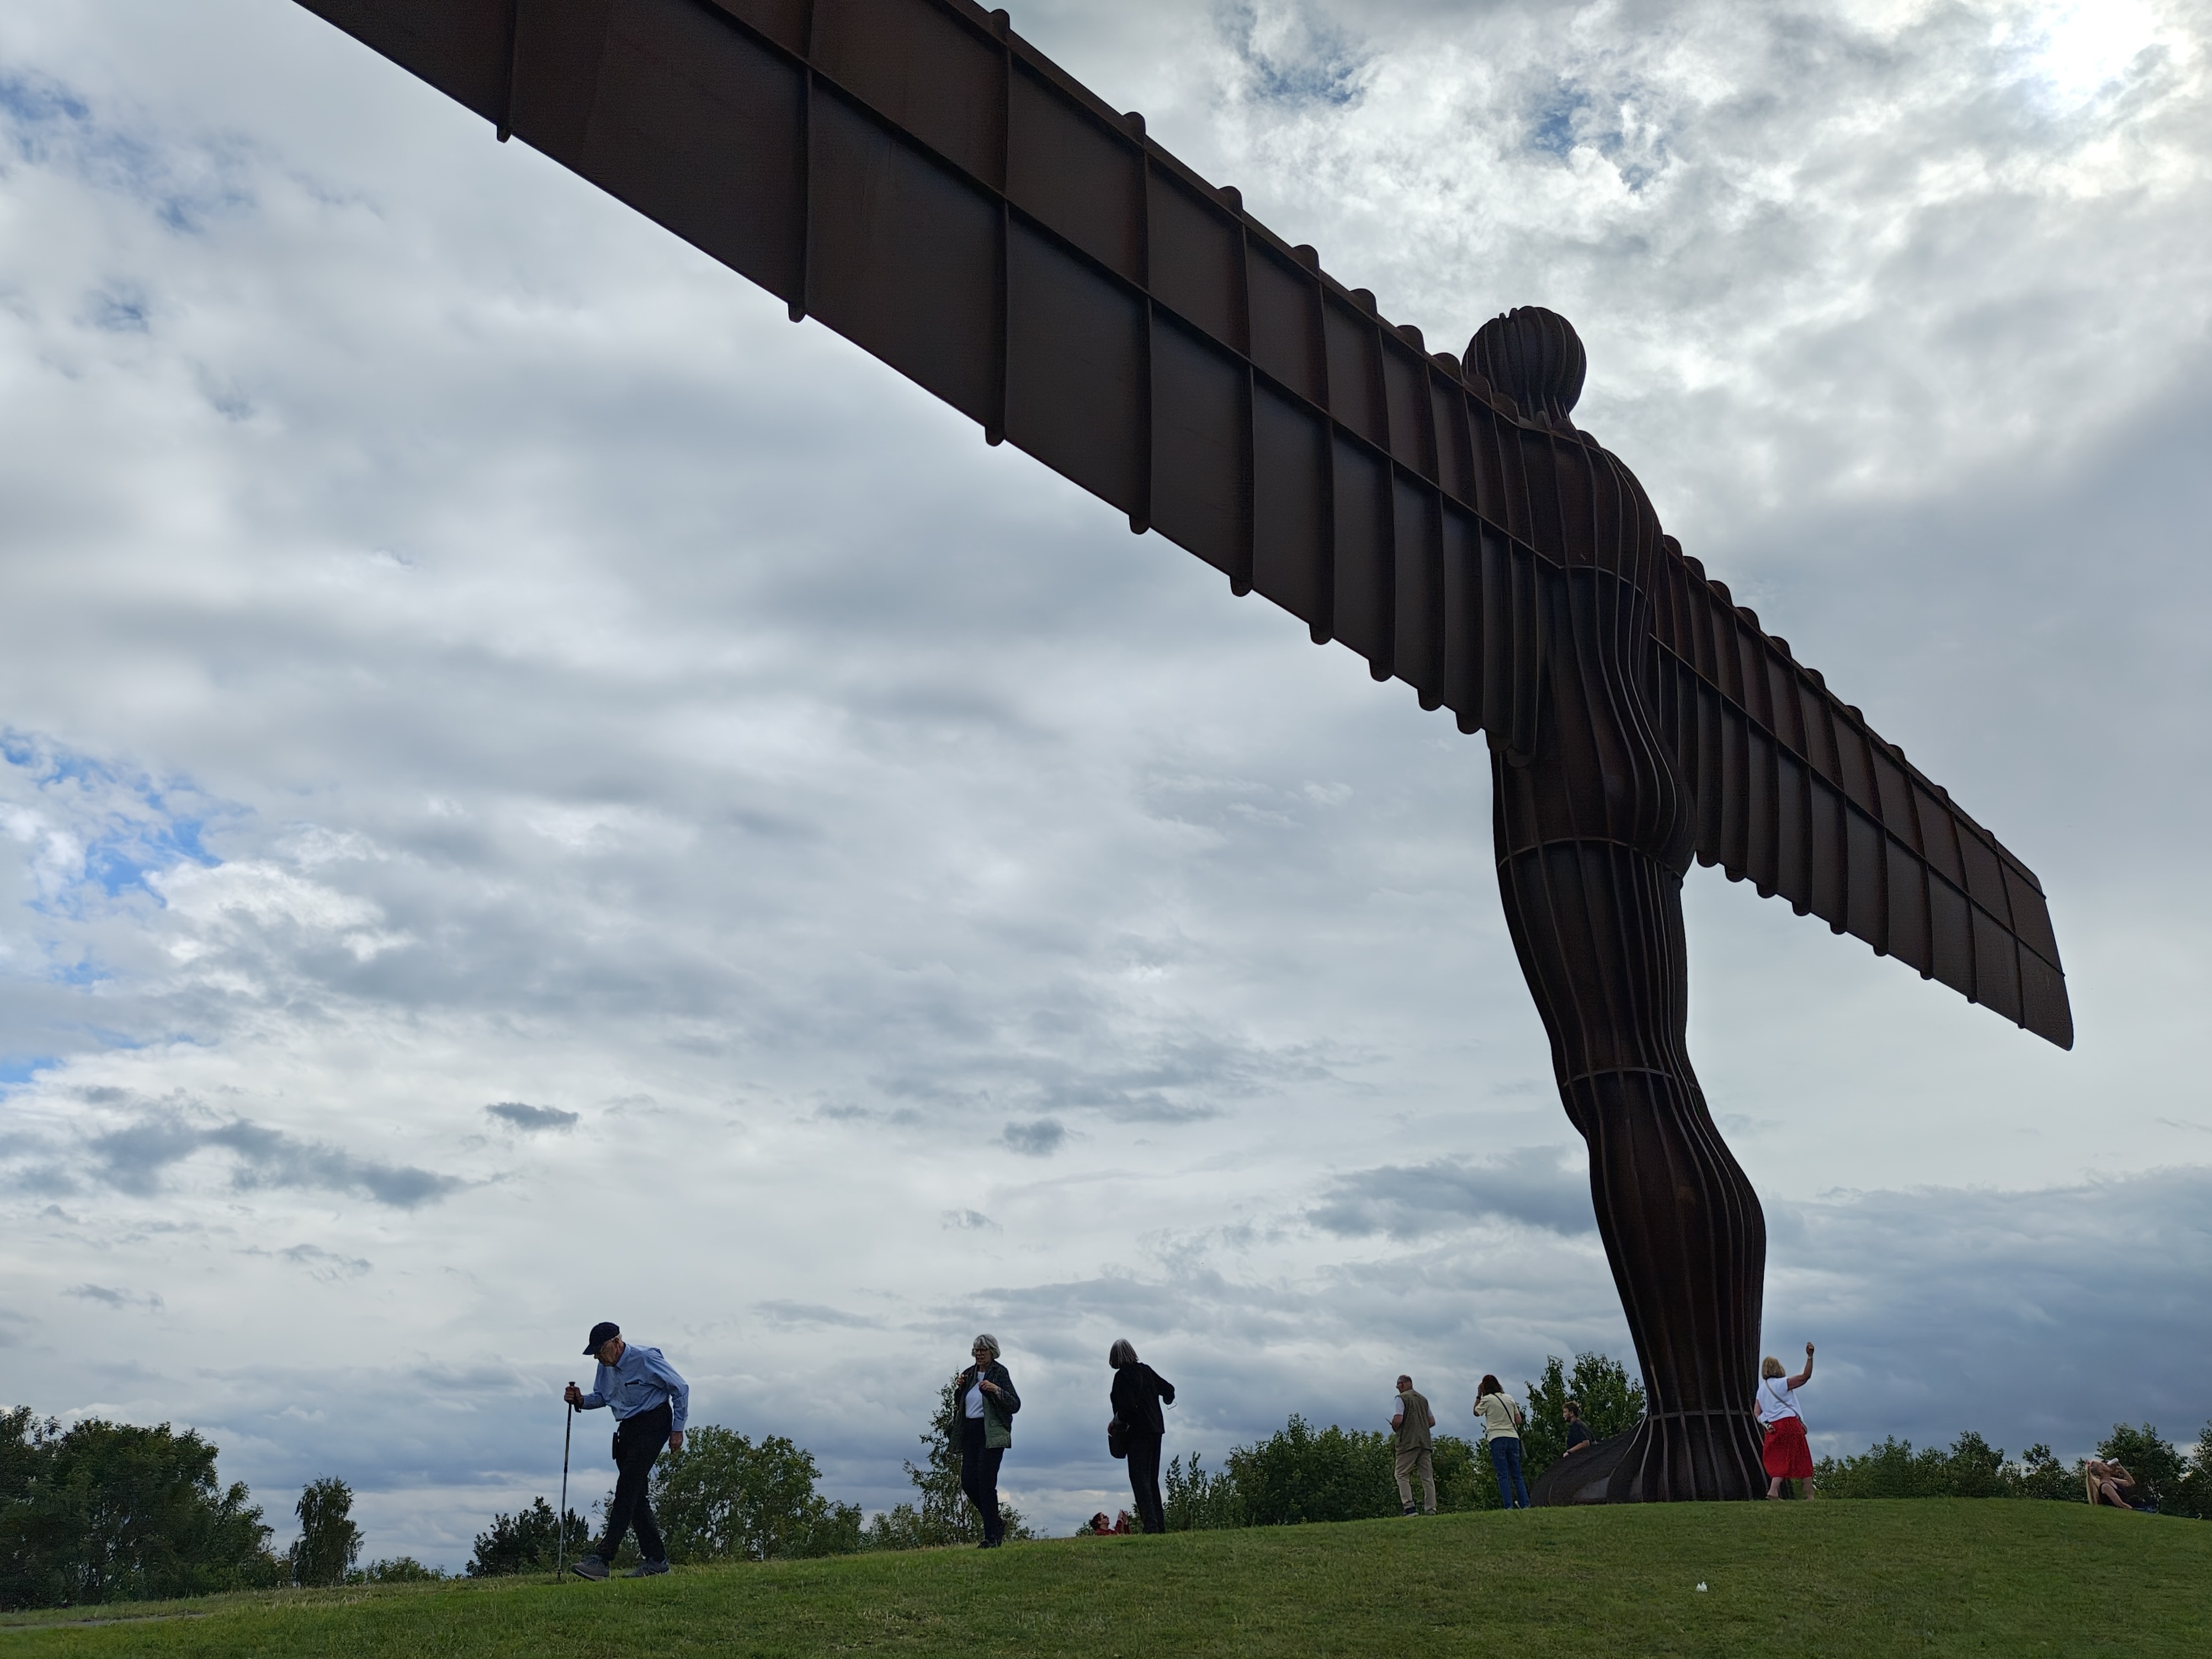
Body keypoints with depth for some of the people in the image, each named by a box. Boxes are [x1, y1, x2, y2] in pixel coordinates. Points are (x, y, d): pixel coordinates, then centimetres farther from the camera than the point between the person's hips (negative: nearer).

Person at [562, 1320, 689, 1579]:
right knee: (635, 1494, 5)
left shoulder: (646, 1359, -17)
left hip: (653, 1425, -9)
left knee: (627, 1488, -17)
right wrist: (580, 1400, -4)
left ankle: (603, 1560, -23)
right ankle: (656, 1559, 12)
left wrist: (677, 1430, -9)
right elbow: (601, 1397, 19)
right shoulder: (606, 1367, 5)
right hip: (627, 1429, 9)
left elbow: (681, 1389, -11)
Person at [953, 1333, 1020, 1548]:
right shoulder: (969, 1374, 13)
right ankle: (997, 1524, 21)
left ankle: (992, 1536, -1)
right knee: (968, 1482, 2)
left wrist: (996, 1390, -25)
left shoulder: (1000, 1373, -6)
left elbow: (1016, 1405, -10)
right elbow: (959, 1405, 21)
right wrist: (959, 1388, 2)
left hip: (991, 1434, -7)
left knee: (986, 1482, -11)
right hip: (970, 1433, 7)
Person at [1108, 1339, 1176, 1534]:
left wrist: (1117, 1420, -4)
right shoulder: (1146, 1370, 8)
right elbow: (1169, 1389, 14)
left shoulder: (1122, 1376, -13)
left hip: (1138, 1432, -8)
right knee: (1152, 1478, 15)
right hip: (1156, 1430, 8)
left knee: (1139, 1477, -7)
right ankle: (1160, 1523, 14)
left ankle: (1150, 1523, -15)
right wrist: (1168, 1400, 37)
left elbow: (1128, 1406, -22)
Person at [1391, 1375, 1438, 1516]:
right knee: (1427, 1477, 4)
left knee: (1402, 1475, -2)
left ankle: (1409, 1508, -13)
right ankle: (1431, 1510, -1)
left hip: (1408, 1442, -6)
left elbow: (1398, 1419, -16)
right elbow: (1432, 1422, 17)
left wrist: (1394, 1429, 3)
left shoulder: (1402, 1398, -5)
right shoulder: (1423, 1399, 16)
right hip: (1425, 1443, 6)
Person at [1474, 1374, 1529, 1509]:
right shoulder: (1510, 1398, 11)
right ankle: (1524, 1504, 5)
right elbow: (1519, 1420, 14)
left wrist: (1479, 1396, 15)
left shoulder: (1487, 1399, -3)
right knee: (1517, 1474, 9)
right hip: (1513, 1437, 4)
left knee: (1503, 1475, -4)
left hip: (1497, 1438, -4)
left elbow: (1476, 1412, 13)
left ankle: (1508, 1506, -11)